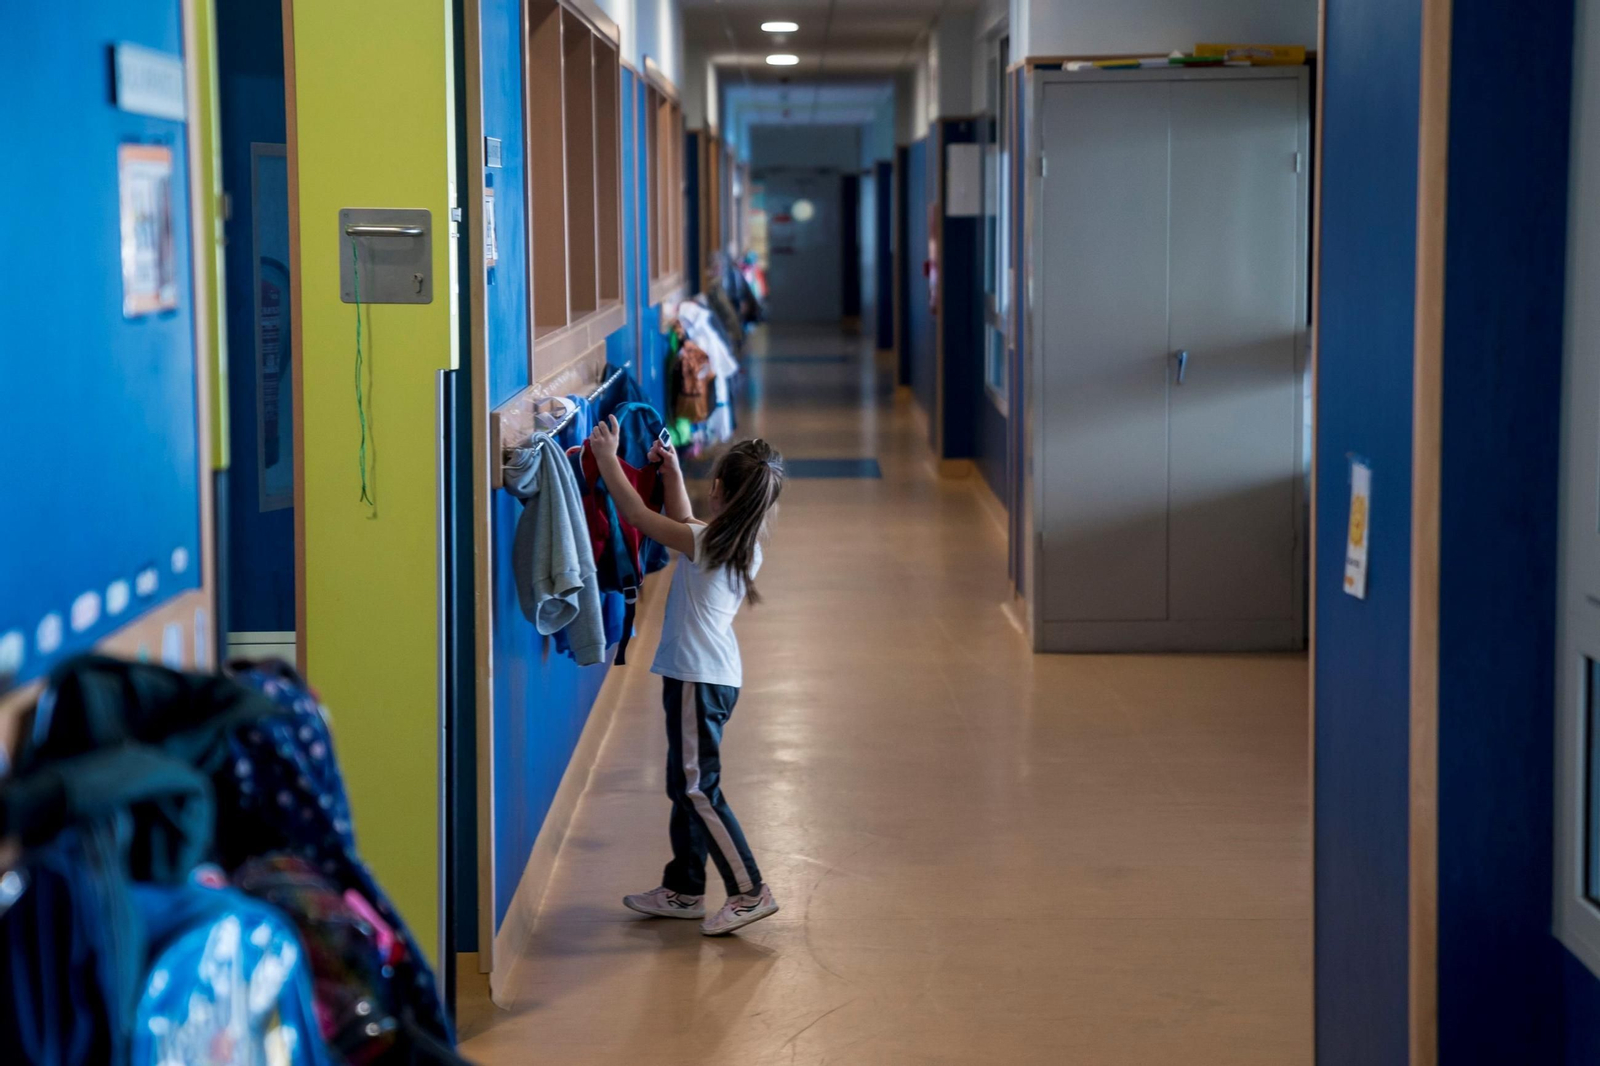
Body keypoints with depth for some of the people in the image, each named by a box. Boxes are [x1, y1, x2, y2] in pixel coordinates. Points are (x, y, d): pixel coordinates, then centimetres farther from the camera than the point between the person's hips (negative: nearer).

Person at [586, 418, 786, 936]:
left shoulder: (707, 542, -18)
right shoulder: (744, 544, 6)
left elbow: (637, 514, -11)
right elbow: (681, 522, 24)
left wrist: (607, 457, -2)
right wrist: (671, 471, 22)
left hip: (698, 679, -9)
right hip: (716, 674, 9)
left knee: (697, 788, -5)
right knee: (685, 785, 17)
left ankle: (750, 891, -3)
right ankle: (683, 889, 26)